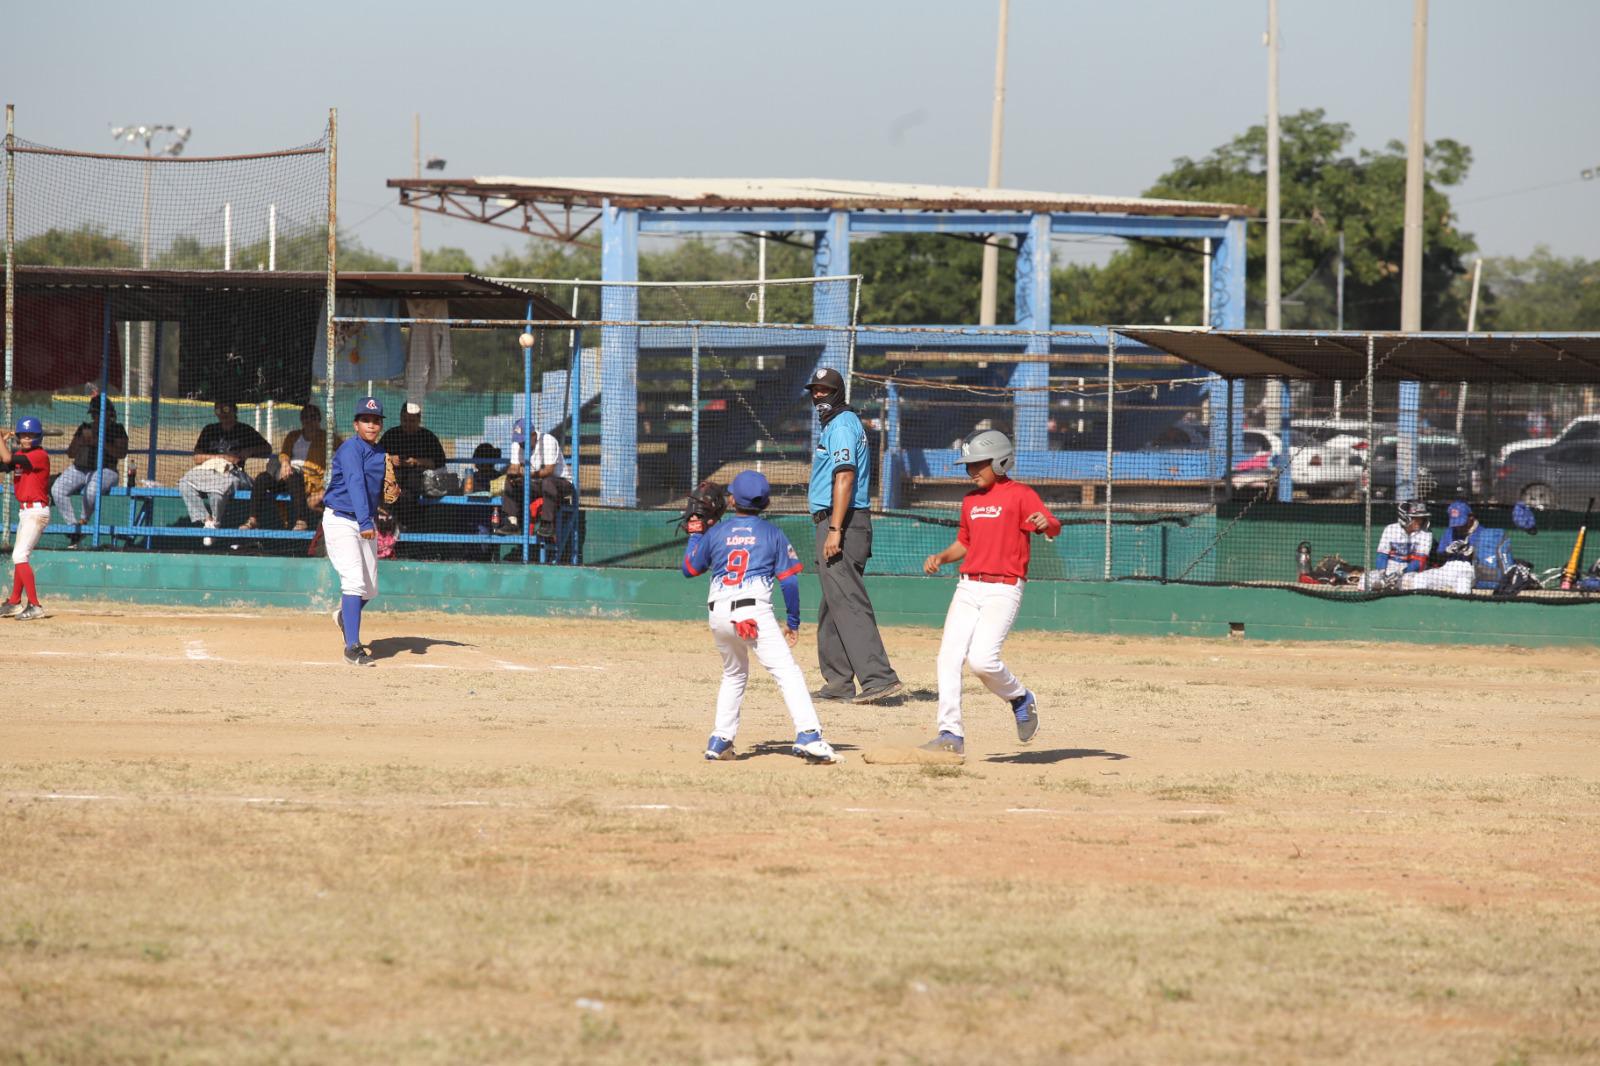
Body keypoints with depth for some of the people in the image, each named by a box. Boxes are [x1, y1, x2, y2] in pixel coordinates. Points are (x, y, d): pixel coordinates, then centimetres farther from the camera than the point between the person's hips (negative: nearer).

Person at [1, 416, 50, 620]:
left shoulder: (40, 455, -15)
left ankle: (34, 606, -20)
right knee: (19, 557, 20)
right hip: (26, 511, 10)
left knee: (20, 556, -17)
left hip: (36, 511, -10)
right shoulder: (20, 455, 13)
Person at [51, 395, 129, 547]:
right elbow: (70, 453, 17)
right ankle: (73, 527, -19)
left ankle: (84, 522, -15)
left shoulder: (116, 429, 5)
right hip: (78, 470, 5)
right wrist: (82, 440, -3)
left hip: (104, 470, -5)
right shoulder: (84, 428, 19)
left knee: (91, 491, -39)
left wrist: (98, 442, -16)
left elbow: (122, 453, -9)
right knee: (57, 490, -22)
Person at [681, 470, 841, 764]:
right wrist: (793, 623, 11)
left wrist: (695, 534, 35)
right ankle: (808, 736, -24)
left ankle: (720, 741, 21)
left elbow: (689, 569, 21)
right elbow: (789, 581, 4)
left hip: (718, 613, 4)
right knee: (787, 671, -8)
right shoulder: (772, 534, 7)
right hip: (755, 612, -4)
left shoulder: (715, 533, 11)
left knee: (734, 674, 25)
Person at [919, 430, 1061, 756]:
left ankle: (1020, 699, 9)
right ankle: (951, 734, -4)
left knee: (982, 659, -19)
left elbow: (1054, 527, -18)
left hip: (1003, 589, -7)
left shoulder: (1019, 494, -5)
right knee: (949, 657, -6)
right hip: (968, 587, 7)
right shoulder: (970, 500, 16)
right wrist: (940, 558, 11)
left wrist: (1046, 524, -42)